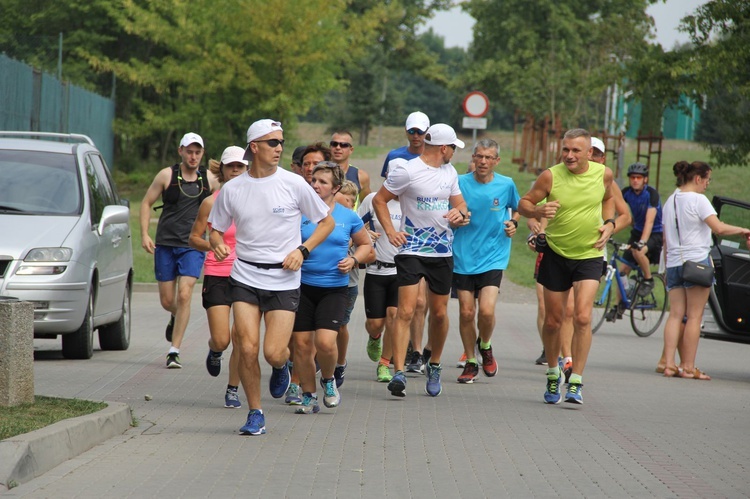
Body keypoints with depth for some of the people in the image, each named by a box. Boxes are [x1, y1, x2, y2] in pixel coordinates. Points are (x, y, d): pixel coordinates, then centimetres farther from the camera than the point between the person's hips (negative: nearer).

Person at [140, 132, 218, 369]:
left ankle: (174, 350, -11)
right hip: (165, 245, 0)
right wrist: (144, 234, -5)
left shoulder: (209, 179, 5)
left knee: (184, 295, -15)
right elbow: (146, 202, 4)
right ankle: (176, 316, 44)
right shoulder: (167, 175, -1)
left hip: (193, 246, 0)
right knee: (167, 301, 6)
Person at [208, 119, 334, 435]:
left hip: (284, 281, -1)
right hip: (245, 278, 1)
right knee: (247, 348, -10)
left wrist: (303, 250, -7)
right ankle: (255, 414, 8)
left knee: (273, 353, -11)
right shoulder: (232, 190, 3)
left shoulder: (293, 184, -2)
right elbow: (215, 230, 15)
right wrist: (217, 243, -9)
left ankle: (281, 368, 28)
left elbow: (326, 222, 6)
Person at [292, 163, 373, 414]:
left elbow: (366, 245, 17)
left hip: (334, 289, -1)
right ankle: (308, 396, 19)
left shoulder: (348, 217, 3)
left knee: (325, 341, -16)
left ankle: (328, 379, 16)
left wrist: (354, 260, -2)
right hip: (302, 287, 1)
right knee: (302, 344, 2)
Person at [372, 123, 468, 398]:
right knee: (406, 311, -15)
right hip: (411, 249, -6)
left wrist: (459, 213, -2)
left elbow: (460, 203, 22)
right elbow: (379, 200, -2)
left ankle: (434, 367, 29)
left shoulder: (450, 172, 12)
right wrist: (390, 231, -12)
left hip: (443, 251, 6)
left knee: (439, 313, 10)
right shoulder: (407, 171, -9)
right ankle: (399, 373, -19)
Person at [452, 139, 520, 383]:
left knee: (486, 310, -15)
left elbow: (517, 208, 20)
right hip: (463, 256, 1)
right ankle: (471, 362, 20)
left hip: (493, 256, -1)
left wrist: (513, 222, 0)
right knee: (466, 312, 2)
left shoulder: (506, 185, 0)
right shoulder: (460, 183, -2)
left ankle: (485, 346, 17)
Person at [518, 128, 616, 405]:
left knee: (582, 317, -16)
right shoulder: (551, 176, -11)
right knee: (552, 321, 7)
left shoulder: (603, 174, -4)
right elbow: (524, 204, -3)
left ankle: (576, 382, -12)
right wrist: (537, 211, -25)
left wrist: (609, 223, 1)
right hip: (556, 254, 0)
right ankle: (553, 375, 29)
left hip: (589, 255, 0)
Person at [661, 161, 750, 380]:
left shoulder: (670, 201, 16)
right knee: (694, 316, -3)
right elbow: (719, 228, -18)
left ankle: (669, 364, -5)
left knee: (675, 314, 4)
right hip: (696, 261, -7)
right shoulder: (698, 199, -8)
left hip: (674, 263, 7)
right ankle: (689, 368, -4)